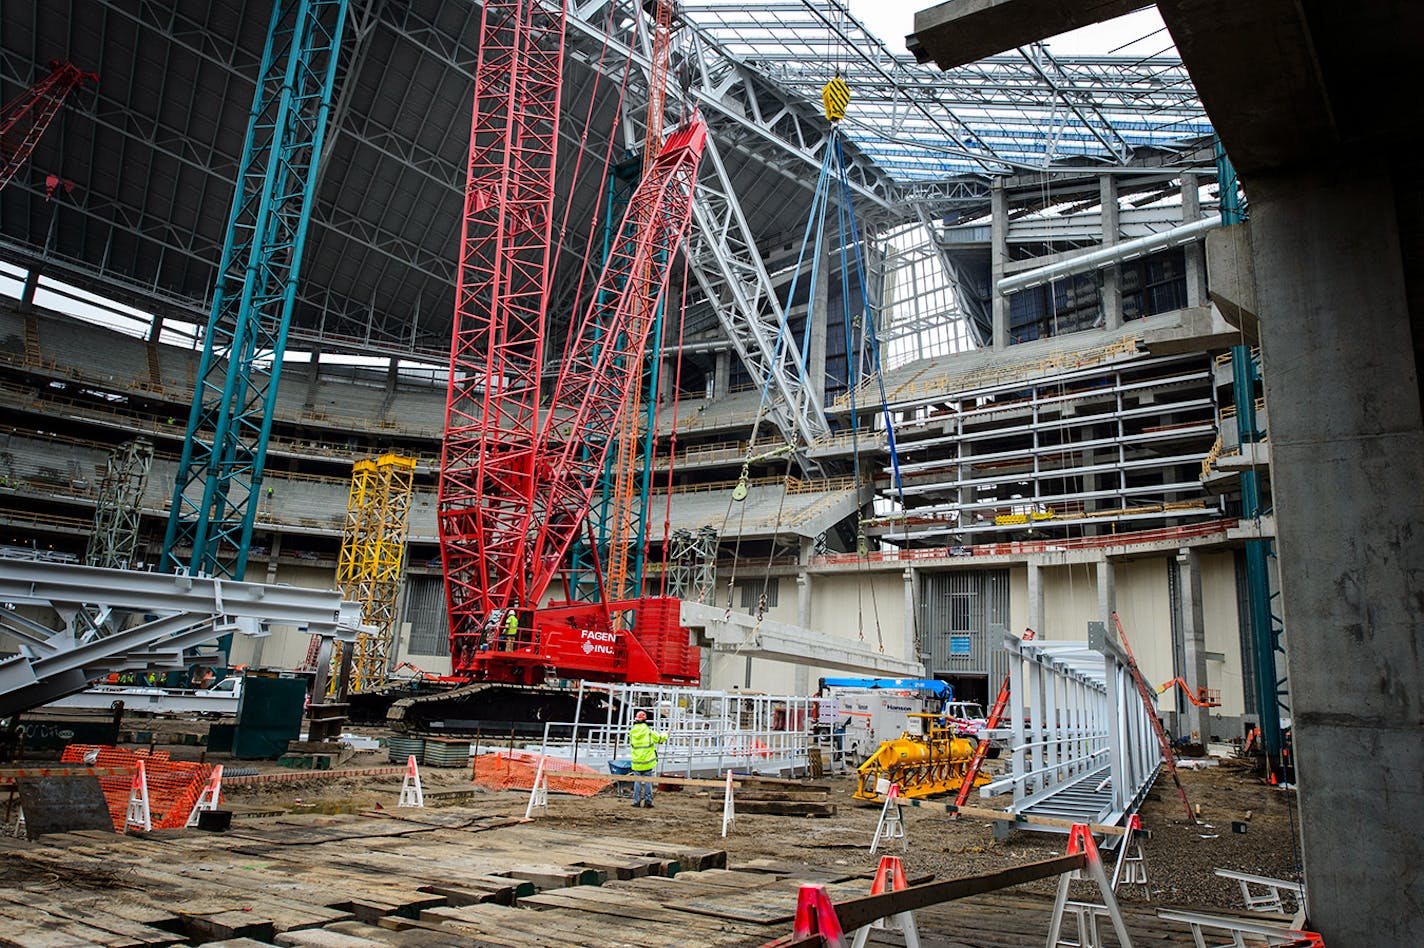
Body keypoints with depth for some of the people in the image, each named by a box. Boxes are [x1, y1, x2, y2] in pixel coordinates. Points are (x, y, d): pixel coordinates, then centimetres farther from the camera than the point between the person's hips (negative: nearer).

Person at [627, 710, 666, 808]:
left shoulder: (632, 733, -2)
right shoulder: (650, 732, -11)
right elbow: (660, 738, 2)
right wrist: (666, 734, 25)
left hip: (636, 762, 2)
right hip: (647, 762, -2)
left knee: (637, 782, 10)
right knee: (647, 782, 6)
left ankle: (636, 801, 11)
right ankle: (648, 801, 8)